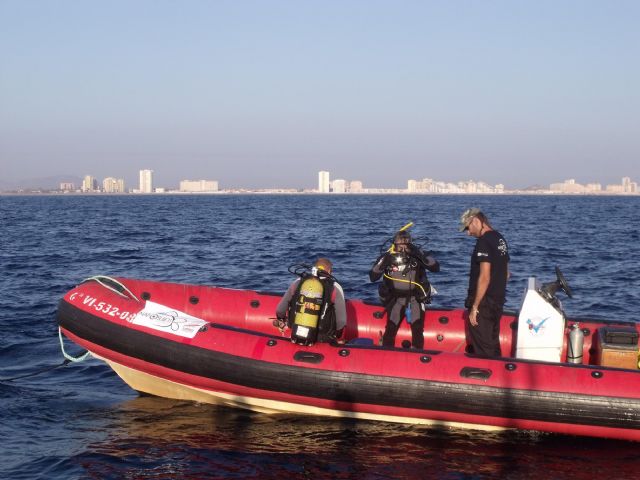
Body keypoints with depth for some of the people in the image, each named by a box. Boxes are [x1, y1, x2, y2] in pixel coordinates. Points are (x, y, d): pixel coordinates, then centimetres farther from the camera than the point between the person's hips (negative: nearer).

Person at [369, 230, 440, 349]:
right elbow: (373, 277, -9)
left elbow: (436, 267, -19)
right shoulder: (388, 257, -7)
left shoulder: (417, 255, -9)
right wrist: (381, 263, -25)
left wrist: (421, 254, -30)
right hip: (395, 300, 1)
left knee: (417, 330, -9)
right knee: (390, 329, -7)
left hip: (415, 299, -1)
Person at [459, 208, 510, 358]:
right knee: (493, 343, 18)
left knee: (483, 348, -2)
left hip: (484, 304, -9)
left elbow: (484, 277, -23)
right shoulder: (500, 239, 12)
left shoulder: (484, 242, -18)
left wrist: (474, 307, -20)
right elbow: (505, 273, 19)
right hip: (498, 301, 9)